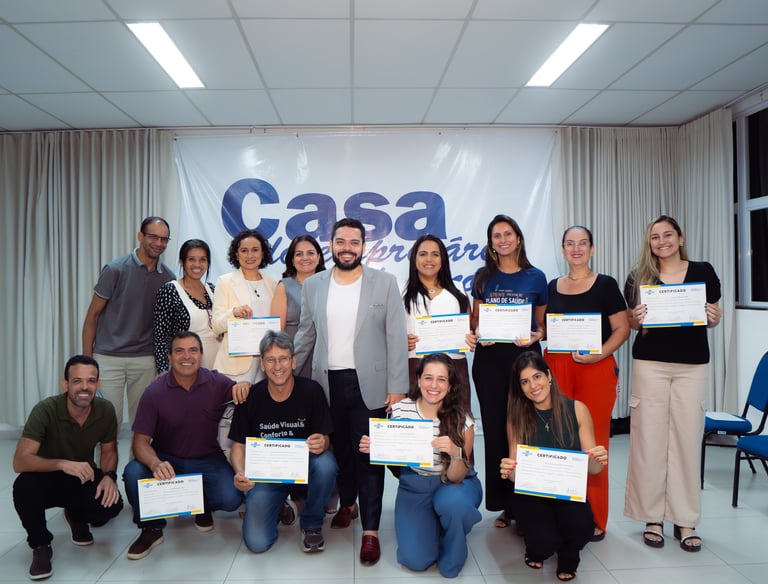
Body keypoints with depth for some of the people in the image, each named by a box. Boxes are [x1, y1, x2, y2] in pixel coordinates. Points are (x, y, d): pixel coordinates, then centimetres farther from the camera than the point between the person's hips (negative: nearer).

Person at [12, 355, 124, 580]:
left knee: (113, 504, -26)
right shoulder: (46, 410, -26)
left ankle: (76, 516, 13)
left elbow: (108, 450, -1)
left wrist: (109, 476, -22)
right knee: (23, 485, -35)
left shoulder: (106, 410, -16)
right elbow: (20, 462, -32)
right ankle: (40, 546, -6)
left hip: (84, 479, 2)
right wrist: (62, 464, -47)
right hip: (48, 479, -2)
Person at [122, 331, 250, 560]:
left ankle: (203, 505, 16)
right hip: (167, 459, 0)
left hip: (207, 460, 0)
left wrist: (245, 386, -30)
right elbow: (141, 441, -12)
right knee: (133, 472, -29)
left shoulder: (217, 383, -8)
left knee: (231, 498, -24)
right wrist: (155, 464, -36)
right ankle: (151, 528, -1)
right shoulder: (154, 392, -11)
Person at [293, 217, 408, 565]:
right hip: (327, 383, 3)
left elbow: (396, 337, -4)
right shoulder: (313, 285, 7)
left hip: (369, 383, -3)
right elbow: (306, 335, 12)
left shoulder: (385, 283, -1)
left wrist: (398, 387, -8)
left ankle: (370, 530, 12)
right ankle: (347, 504, 38)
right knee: (338, 449, 14)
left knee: (368, 455, 1)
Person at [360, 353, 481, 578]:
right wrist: (373, 447, -22)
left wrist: (456, 453, -38)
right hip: (414, 486, 1)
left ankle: (451, 557, -2)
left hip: (455, 485, -1)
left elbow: (455, 478, -16)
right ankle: (431, 524, 19)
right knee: (415, 559, -16)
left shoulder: (462, 420, -17)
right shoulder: (401, 410, -12)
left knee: (451, 501, -36)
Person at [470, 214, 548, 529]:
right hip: (489, 358, 1)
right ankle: (502, 503, 18)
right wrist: (478, 333, -9)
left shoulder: (535, 277, 5)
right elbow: (475, 319, 12)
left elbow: (543, 323, 10)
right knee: (495, 428, 5)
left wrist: (536, 335, -11)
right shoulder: (483, 277, 8)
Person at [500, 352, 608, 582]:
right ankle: (538, 548, 14)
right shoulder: (517, 416, -4)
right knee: (544, 540, -28)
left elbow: (591, 468, -1)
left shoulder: (577, 410, -5)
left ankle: (567, 556, 9)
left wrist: (598, 460, -25)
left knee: (581, 528, -31)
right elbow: (516, 472, -1)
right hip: (531, 494, 0)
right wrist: (509, 470, -25)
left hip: (569, 493, 0)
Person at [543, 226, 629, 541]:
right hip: (557, 367, 3)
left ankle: (595, 518, 11)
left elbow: (622, 328, -2)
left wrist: (600, 354, -16)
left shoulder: (605, 285, 2)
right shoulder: (553, 286, 14)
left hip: (595, 369, -3)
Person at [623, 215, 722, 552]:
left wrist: (713, 318, -12)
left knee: (687, 439, 5)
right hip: (650, 365, 0)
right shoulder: (638, 277, 3)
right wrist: (636, 318, -14)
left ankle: (686, 521, 18)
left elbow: (714, 318, 10)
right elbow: (631, 323, 8)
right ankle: (652, 517, 16)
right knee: (649, 439, 2)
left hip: (692, 366, 1)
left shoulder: (703, 272, 4)